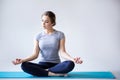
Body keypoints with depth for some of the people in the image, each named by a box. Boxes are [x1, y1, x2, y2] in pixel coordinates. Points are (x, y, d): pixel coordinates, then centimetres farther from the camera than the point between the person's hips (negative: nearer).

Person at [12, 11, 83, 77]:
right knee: (24, 65, -28)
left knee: (70, 64, -34)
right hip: (42, 64, 2)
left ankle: (45, 71, -20)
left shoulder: (60, 34, -1)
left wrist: (72, 59, -29)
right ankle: (56, 73, -27)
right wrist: (22, 60, -18)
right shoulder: (38, 36, 4)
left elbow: (62, 52, -9)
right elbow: (35, 54, -1)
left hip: (56, 65, -1)